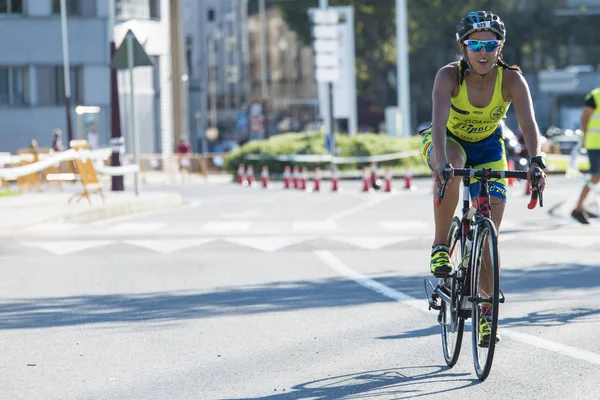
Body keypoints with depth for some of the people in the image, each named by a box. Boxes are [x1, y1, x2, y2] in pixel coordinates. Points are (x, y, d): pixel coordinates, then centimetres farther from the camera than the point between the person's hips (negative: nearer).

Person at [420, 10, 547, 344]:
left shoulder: (511, 80, -25)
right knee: (452, 163, -40)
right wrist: (441, 162, -60)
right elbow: (439, 122, -43)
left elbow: (528, 122, -38)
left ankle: (487, 310, 8)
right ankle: (440, 247, -25)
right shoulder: (449, 76, -29)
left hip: (488, 148, 2)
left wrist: (536, 160, -56)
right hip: (449, 142, -2)